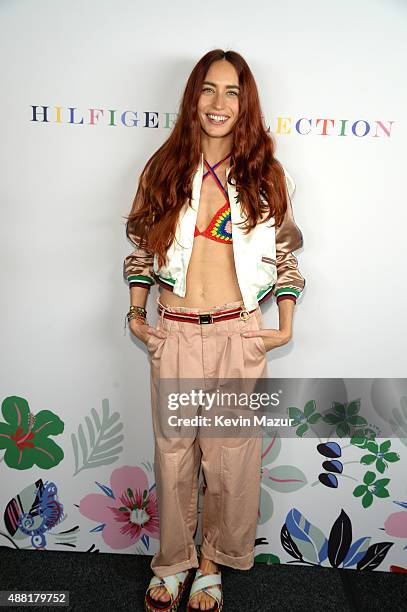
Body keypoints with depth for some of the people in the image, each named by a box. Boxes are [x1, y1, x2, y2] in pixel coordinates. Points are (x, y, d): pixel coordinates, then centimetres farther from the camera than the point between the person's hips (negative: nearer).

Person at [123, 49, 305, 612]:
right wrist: (136, 316, 5)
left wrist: (286, 327, 0)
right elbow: (142, 247, 10)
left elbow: (285, 254, 7)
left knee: (231, 456, 9)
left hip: (239, 337, 0)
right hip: (174, 335, 1)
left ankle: (213, 563, 37)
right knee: (172, 454, 13)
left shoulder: (266, 175, 2)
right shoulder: (164, 169, 4)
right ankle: (173, 562, 39)